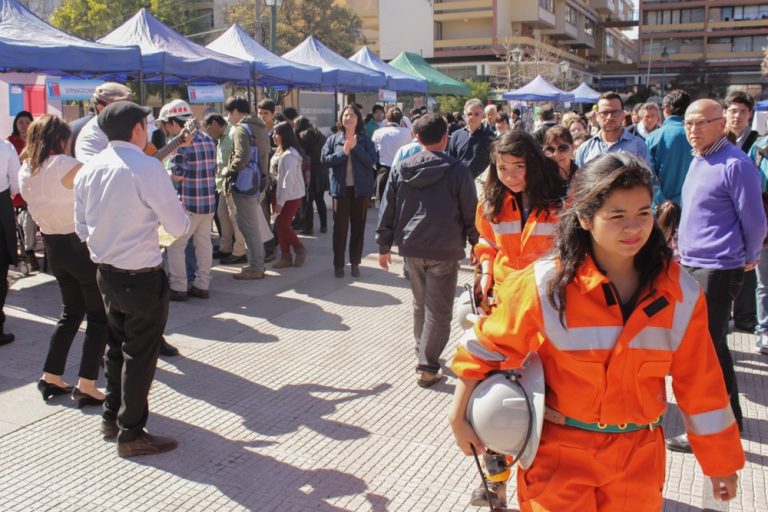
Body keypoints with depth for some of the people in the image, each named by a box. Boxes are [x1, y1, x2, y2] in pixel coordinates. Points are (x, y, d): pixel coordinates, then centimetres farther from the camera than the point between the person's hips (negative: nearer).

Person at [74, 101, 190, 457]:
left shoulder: (88, 170, 3)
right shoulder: (146, 167, -18)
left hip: (105, 272, 7)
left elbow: (82, 227, 10)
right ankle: (131, 434, 15)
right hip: (142, 277, -7)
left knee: (116, 344, 22)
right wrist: (181, 220, 5)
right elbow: (177, 226, -16)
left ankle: (111, 417, 36)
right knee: (140, 353, 5)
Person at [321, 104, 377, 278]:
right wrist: (343, 152, -16)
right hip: (341, 188, 0)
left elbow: (371, 160, -10)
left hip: (361, 188, 0)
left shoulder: (365, 140, 2)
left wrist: (355, 147, -17)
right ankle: (338, 264, 11)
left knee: (358, 226, 8)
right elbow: (324, 160, -7)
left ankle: (355, 263, 18)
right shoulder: (333, 139, 3)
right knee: (340, 227, 2)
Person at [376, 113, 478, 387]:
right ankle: (427, 367, 3)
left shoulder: (401, 169, 3)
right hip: (444, 250, -4)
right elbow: (470, 213, -4)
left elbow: (387, 210, 6)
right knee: (438, 311, 2)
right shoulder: (457, 170, -8)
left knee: (420, 304, 21)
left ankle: (423, 352, 33)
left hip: (411, 246, 5)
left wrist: (384, 246, 13)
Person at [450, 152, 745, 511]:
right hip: (558, 456, -3)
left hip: (639, 461, 3)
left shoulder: (680, 292, -8)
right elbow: (487, 345, -4)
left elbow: (700, 386, 1)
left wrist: (722, 463, 8)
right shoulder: (546, 284, -17)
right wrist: (458, 416, -1)